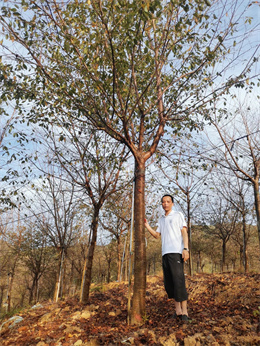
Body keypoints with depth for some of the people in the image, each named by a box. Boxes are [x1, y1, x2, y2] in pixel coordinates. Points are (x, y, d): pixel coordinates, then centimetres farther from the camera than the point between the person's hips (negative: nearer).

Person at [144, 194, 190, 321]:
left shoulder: (178, 215, 5)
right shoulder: (161, 219, 22)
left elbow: (184, 233, -2)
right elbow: (157, 235, 19)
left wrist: (186, 249, -14)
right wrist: (146, 225, 9)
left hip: (176, 251, -6)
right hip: (165, 253, 6)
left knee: (178, 281, -11)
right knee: (169, 282, 4)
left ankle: (184, 311, -5)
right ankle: (177, 310, 11)